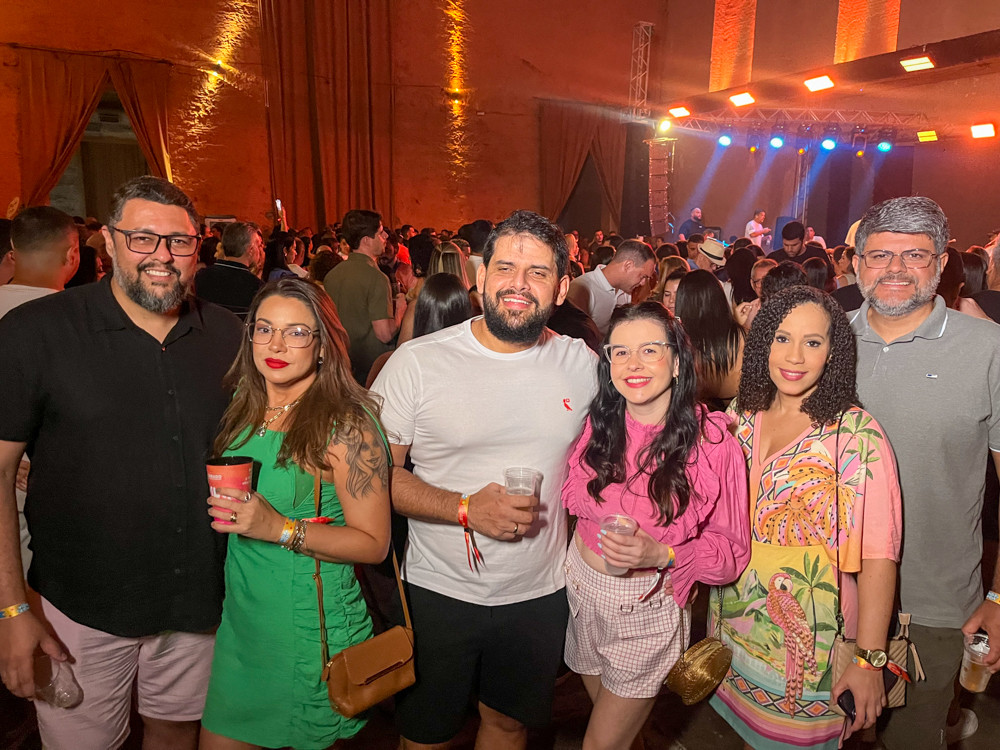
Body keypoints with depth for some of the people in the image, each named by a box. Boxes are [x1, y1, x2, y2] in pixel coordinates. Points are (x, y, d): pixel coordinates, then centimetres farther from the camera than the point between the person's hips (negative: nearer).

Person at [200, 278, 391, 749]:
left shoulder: (346, 425, -19)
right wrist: (218, 507, -1)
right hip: (240, 618, 6)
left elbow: (373, 543, -18)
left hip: (310, 627, -6)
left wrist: (280, 528, -26)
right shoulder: (241, 407, 1)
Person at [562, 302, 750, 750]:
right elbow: (572, 498, 8)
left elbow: (731, 552, -13)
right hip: (580, 591, 4)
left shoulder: (712, 442, -18)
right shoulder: (599, 423, -7)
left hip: (647, 611, -4)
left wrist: (660, 555, -27)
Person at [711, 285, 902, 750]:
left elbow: (878, 556, -19)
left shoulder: (856, 434, -18)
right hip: (736, 622, 4)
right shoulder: (742, 419, -2)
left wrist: (869, 660, -20)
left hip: (810, 639, -4)